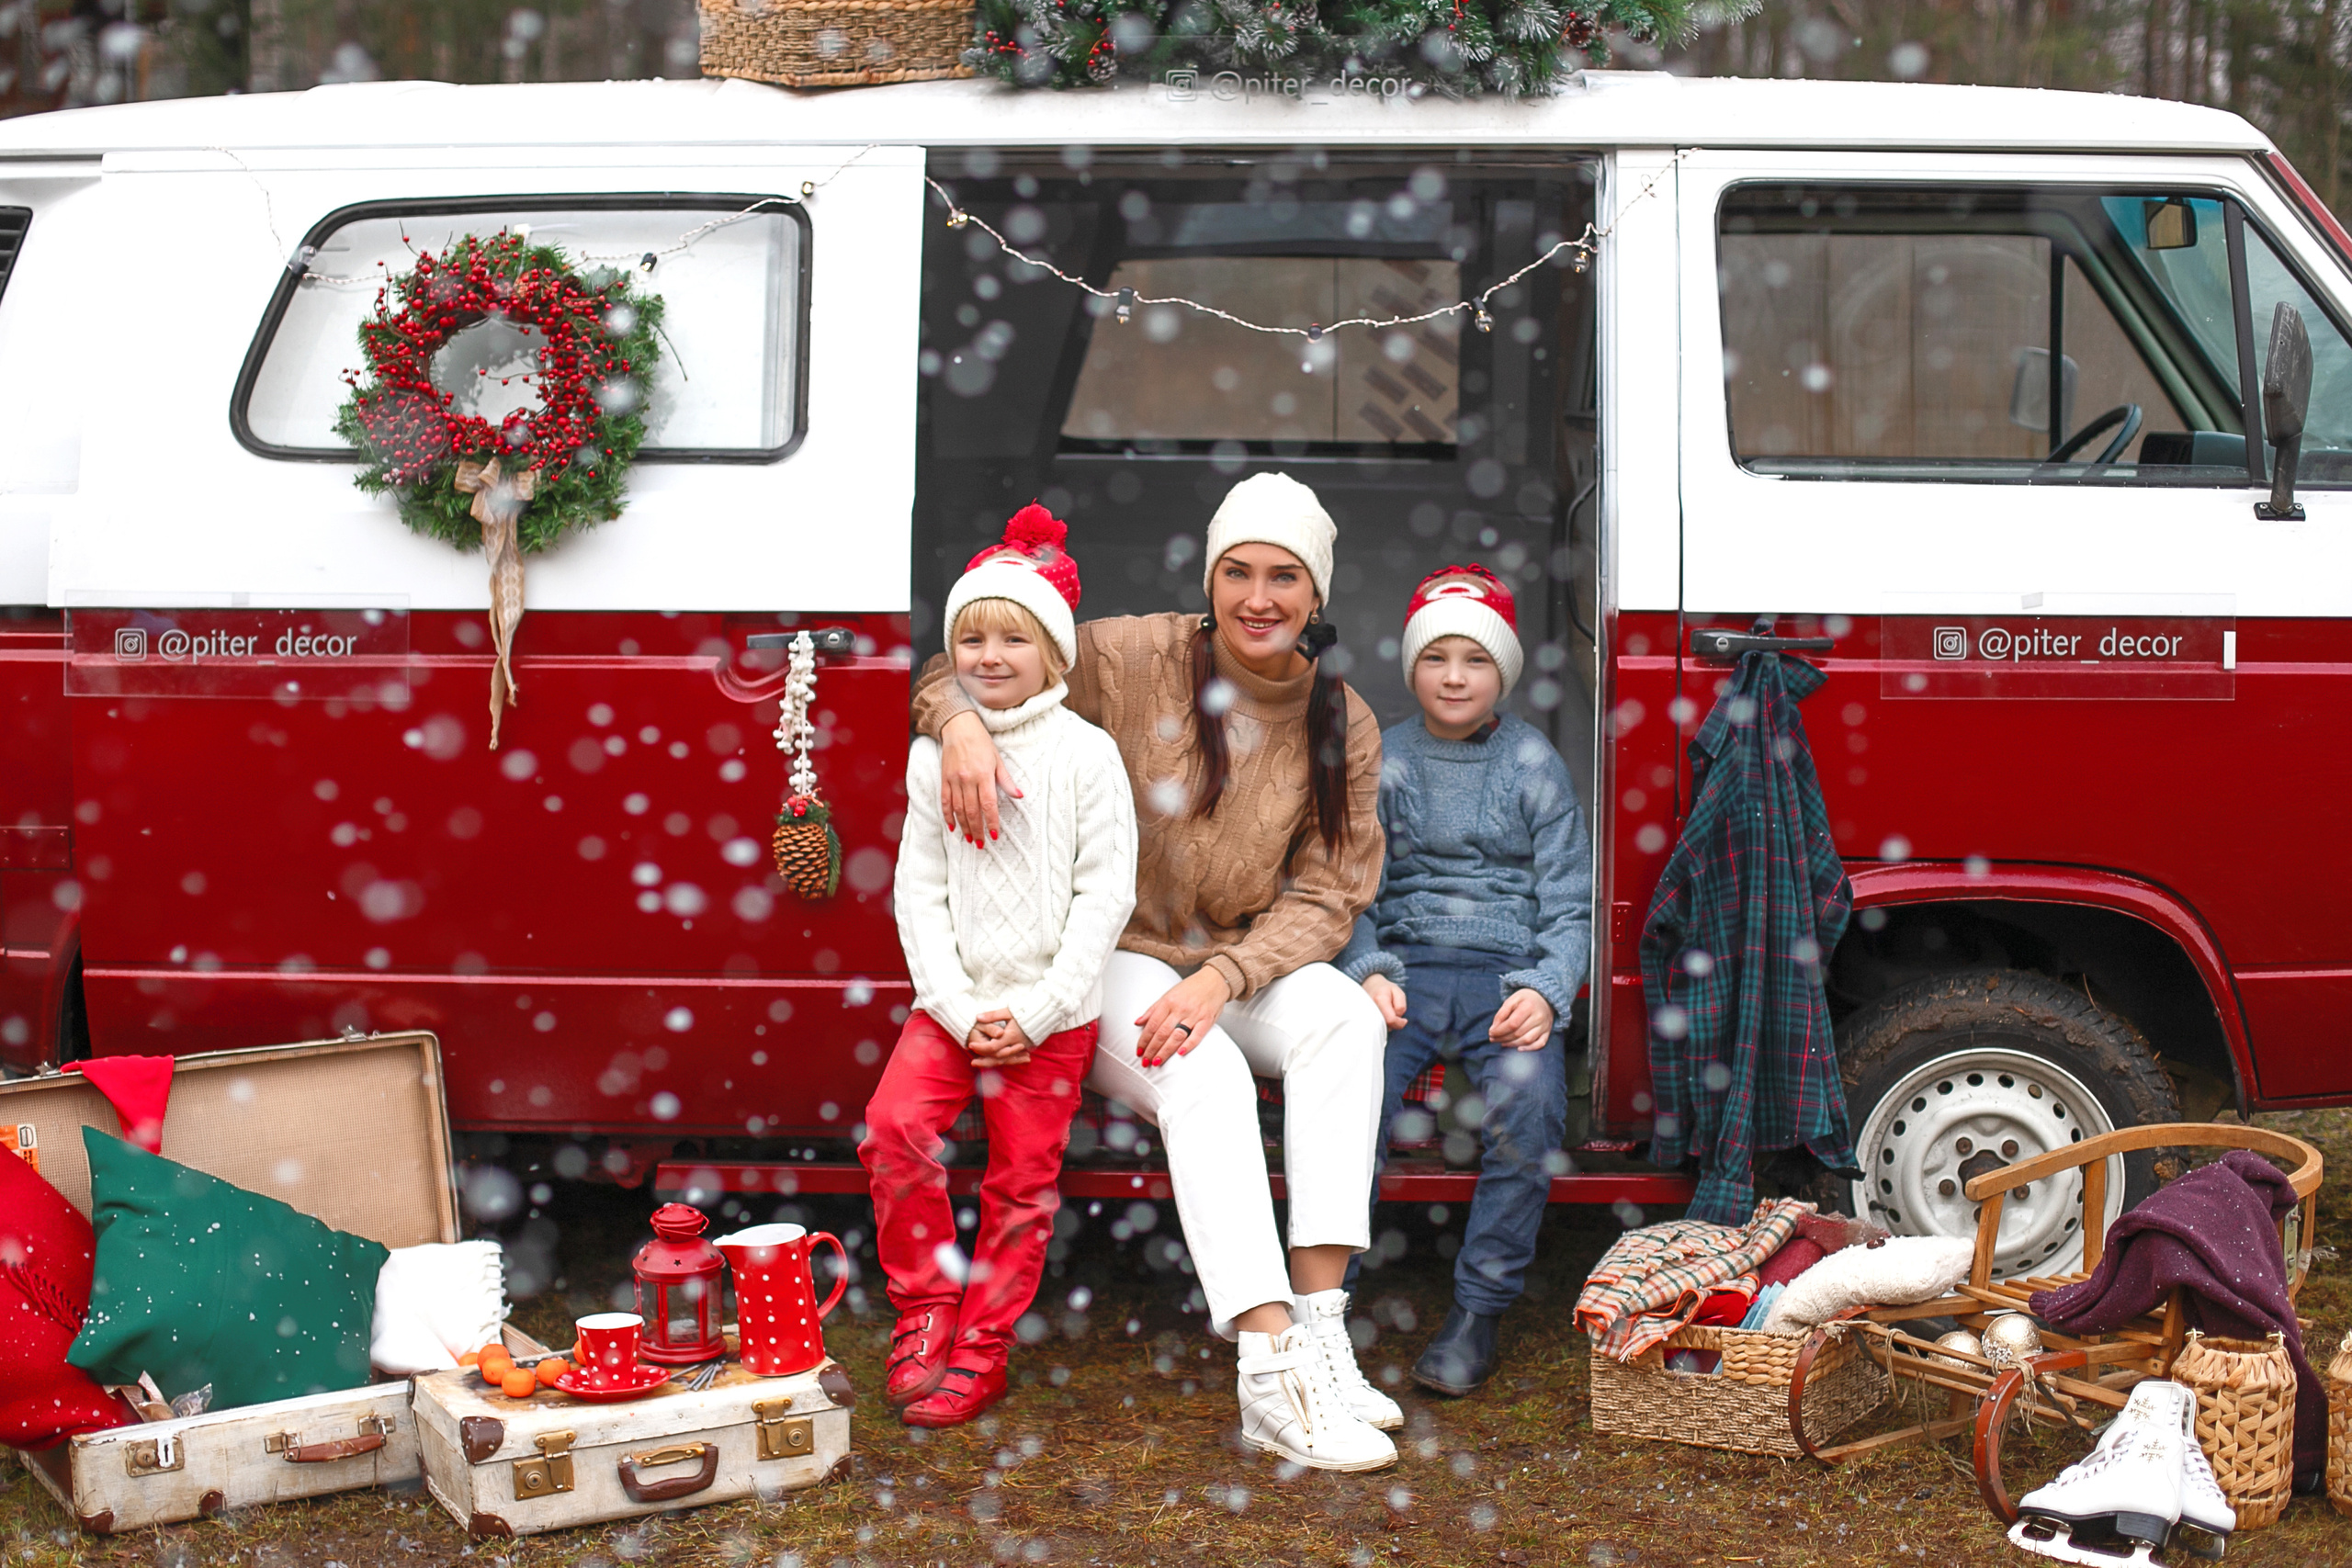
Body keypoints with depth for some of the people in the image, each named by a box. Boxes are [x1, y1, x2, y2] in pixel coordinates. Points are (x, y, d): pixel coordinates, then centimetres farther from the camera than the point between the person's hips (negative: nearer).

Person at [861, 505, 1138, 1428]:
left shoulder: (1084, 754, -2)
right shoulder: (935, 755, 6)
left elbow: (1106, 891, -5)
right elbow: (919, 889, 4)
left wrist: (1037, 1009, -11)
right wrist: (958, 1006, -8)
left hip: (1053, 1013, -2)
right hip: (953, 999, 2)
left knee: (1023, 1177, -1)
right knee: (893, 1127, -17)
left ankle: (981, 1348, 12)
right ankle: (925, 1305, 1)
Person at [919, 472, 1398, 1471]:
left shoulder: (1343, 728, 1)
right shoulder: (1136, 658, -7)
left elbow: (1325, 897, -3)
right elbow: (959, 666, 1)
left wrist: (1222, 978, -20)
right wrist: (962, 723, -24)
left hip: (1246, 964, 3)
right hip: (1113, 960, -3)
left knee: (1345, 1016, -29)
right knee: (1204, 1074, -34)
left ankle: (1319, 1319, -34)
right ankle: (1273, 1370, -41)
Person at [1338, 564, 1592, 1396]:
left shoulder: (1534, 763, 9)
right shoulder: (1382, 759, 12)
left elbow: (1568, 906, 7)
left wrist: (1546, 991, -12)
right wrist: (1368, 972, -11)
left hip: (1508, 975, -1)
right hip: (1403, 968, 1)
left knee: (1530, 1099, -31)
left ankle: (1478, 1312, -20)